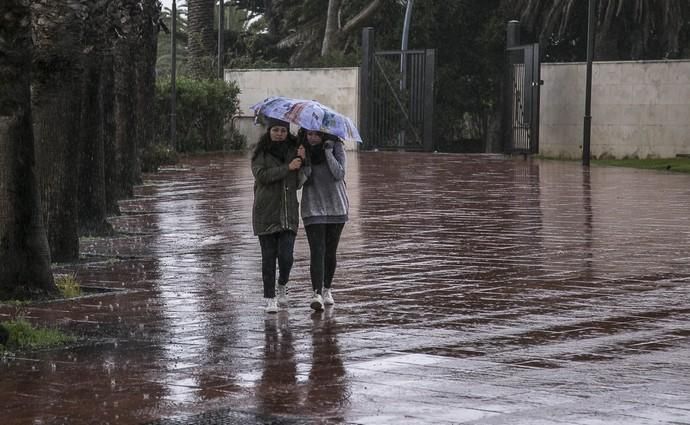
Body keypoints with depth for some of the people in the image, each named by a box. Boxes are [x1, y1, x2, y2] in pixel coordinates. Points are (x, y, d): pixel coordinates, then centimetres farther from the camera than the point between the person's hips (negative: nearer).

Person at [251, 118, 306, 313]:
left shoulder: (293, 150, 8)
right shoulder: (260, 153, 1)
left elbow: (298, 183, 5)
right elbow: (261, 175, -16)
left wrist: (301, 161, -10)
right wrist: (287, 168, -20)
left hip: (288, 211, 2)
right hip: (266, 212, -1)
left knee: (286, 256, -8)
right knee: (268, 256, 0)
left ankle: (282, 285, 22)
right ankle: (270, 298, 9)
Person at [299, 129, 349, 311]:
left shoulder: (336, 147, -4)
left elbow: (339, 174, -16)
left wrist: (328, 151, -19)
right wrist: (303, 160, -20)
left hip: (336, 207, 0)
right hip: (313, 208, 0)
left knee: (330, 252, 8)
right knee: (317, 250, -13)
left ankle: (327, 289, 26)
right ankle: (317, 293, -21)